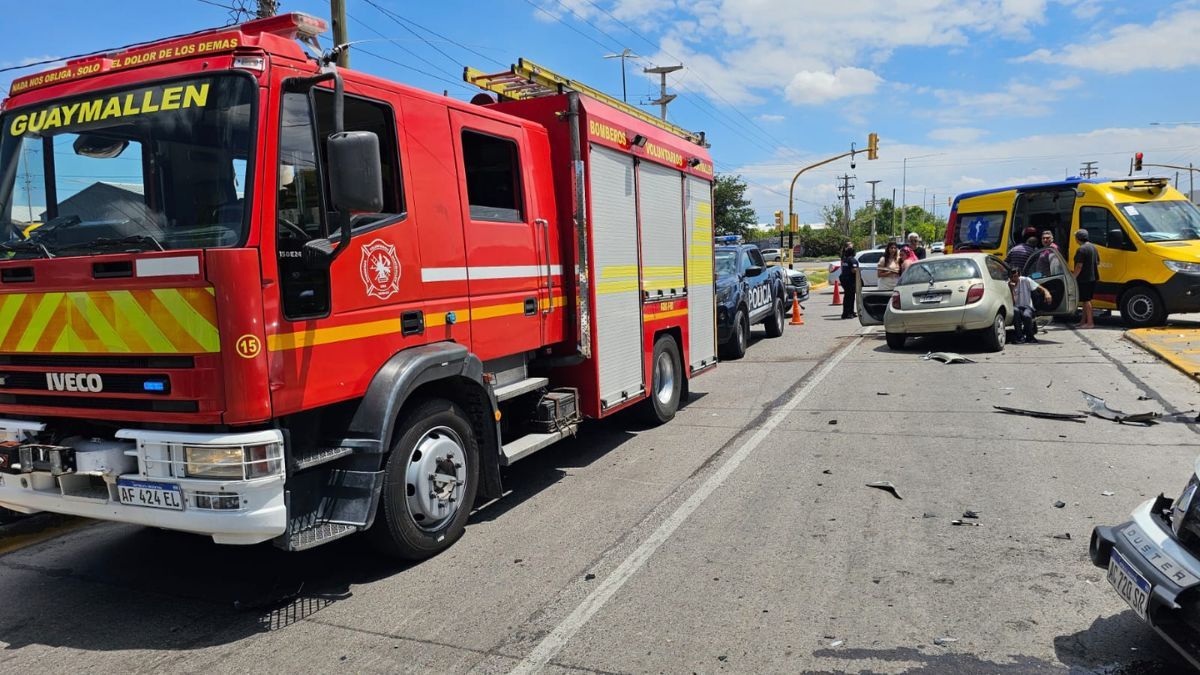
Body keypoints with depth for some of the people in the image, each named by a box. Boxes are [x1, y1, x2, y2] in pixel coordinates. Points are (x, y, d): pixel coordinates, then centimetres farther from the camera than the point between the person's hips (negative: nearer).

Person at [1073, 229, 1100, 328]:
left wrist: (1074, 276, -13)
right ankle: (1084, 321, 23)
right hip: (1093, 278, 10)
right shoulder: (1093, 247, 13)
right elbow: (1098, 262, 21)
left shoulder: (1081, 250, -17)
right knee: (1086, 300, 16)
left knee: (1086, 300, -5)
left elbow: (1079, 266, -22)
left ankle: (1090, 322, -4)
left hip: (1084, 279, -10)